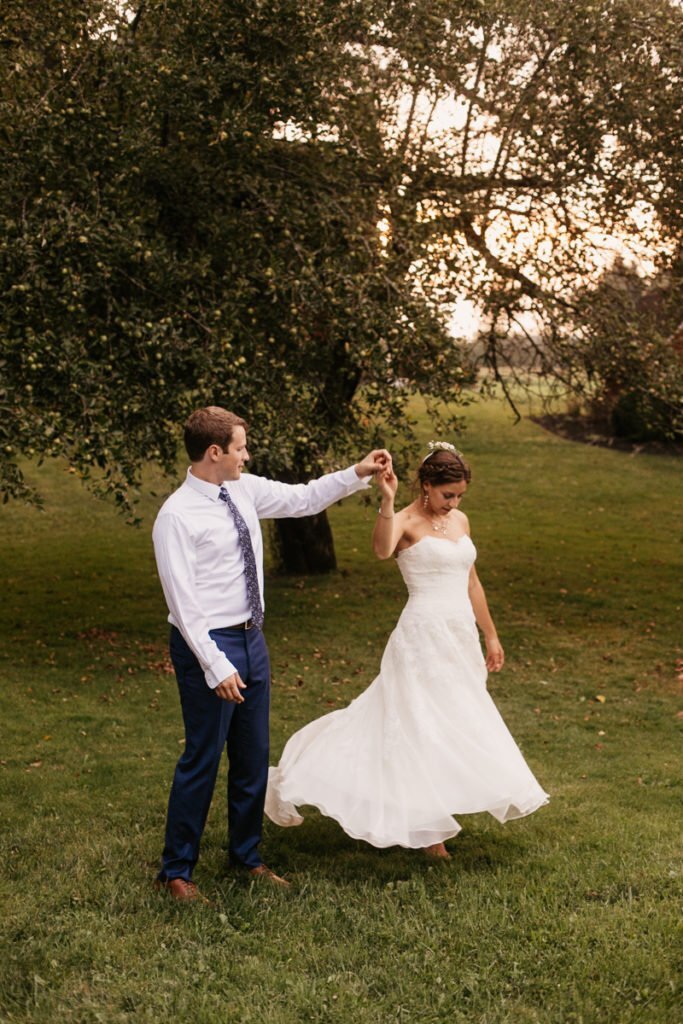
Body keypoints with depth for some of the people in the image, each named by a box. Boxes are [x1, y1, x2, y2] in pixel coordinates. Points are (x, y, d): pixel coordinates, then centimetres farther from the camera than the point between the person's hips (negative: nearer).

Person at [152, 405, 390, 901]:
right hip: (208, 646, -8)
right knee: (202, 760, 1)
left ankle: (247, 855, 35)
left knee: (254, 757, 17)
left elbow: (303, 499, 17)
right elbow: (183, 602, -20)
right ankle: (176, 870, 18)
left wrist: (357, 473, 6)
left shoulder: (245, 490, 4)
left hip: (251, 638, 8)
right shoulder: (177, 517, -18)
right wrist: (215, 666, -22)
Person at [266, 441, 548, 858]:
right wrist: (387, 500, -45)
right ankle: (428, 831, 5)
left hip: (461, 636, 8)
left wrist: (491, 636, 20)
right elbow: (382, 549, -34)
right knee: (426, 726, -4)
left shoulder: (460, 521, 12)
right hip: (424, 635, -7)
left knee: (452, 724, 11)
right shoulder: (406, 522, -9)